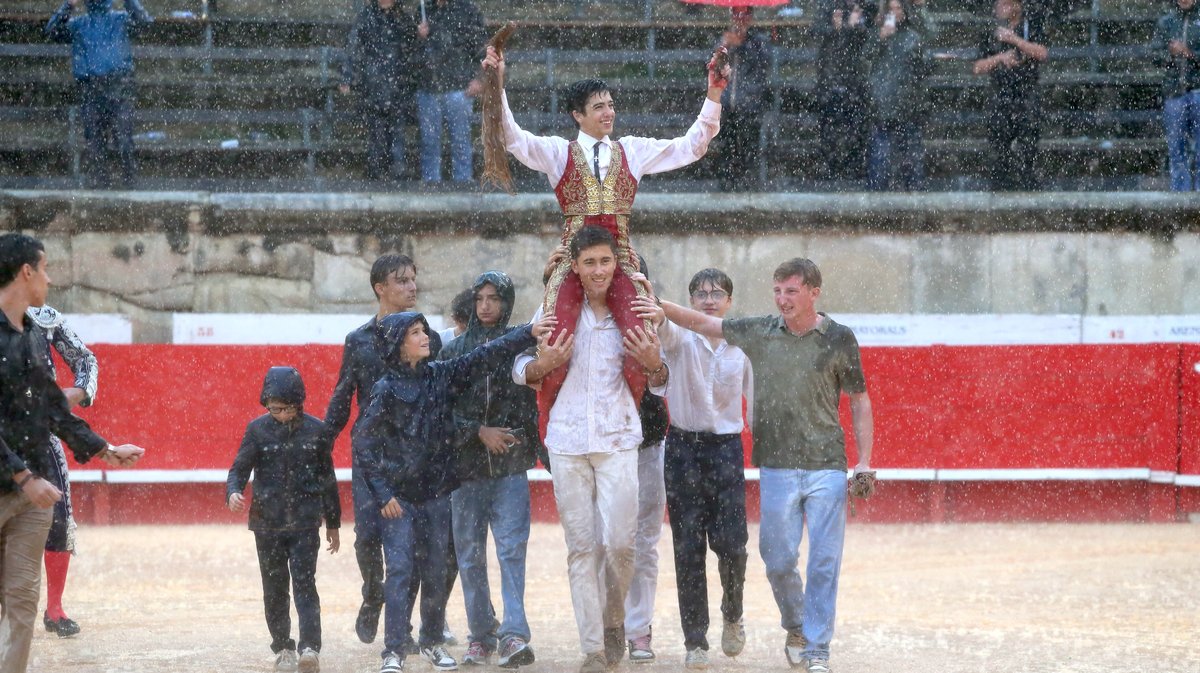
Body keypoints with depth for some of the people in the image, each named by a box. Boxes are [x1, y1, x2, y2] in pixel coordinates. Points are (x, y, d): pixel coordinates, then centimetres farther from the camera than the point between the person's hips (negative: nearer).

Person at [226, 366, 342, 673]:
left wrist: (333, 523, 13)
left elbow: (328, 478, 9)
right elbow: (240, 467, -2)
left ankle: (309, 648, -17)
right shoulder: (258, 429, 0)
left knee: (305, 584, -11)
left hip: (305, 522, -1)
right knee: (274, 589, 8)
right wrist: (233, 492, -26)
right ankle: (283, 648, 20)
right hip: (267, 523, 1)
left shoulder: (315, 429, 1)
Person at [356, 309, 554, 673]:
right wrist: (381, 493, -11)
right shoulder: (386, 390, -8)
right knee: (400, 569, -9)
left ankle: (432, 641, 23)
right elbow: (365, 440, -8)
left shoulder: (441, 376, 4)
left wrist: (529, 333, -13)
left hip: (436, 492, 4)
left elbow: (485, 357, -2)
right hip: (399, 495, -4)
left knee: (436, 571, 9)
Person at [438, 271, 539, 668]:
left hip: (510, 466, -2)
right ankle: (481, 635, 15)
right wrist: (480, 432, -9)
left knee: (512, 548, -11)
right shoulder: (454, 351, 8)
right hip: (465, 465, 2)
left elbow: (533, 400, 3)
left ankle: (514, 635, -17)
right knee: (470, 553, 5)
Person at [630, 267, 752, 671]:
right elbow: (668, 334, -26)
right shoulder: (681, 339, -2)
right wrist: (659, 316, -50)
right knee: (688, 548, -1)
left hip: (727, 448, 1)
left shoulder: (742, 347, 4)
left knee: (731, 543, -8)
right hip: (684, 448, -1)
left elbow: (754, 402, 9)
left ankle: (732, 614, 21)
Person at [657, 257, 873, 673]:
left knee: (825, 561, -4)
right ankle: (795, 629, 28)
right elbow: (700, 323, 9)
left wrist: (864, 461, 0)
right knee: (779, 560, 3)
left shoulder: (839, 339, 1)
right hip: (777, 467, 1)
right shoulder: (759, 332, 4)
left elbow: (859, 402, 6)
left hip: (827, 467, -1)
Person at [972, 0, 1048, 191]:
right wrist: (1001, 58, -11)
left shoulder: (1031, 28, 7)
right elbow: (979, 68, 6)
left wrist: (1014, 39, -13)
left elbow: (1042, 53, -9)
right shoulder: (991, 37, 16)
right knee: (999, 157, 2)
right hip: (1000, 100, 4)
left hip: (1026, 98, -4)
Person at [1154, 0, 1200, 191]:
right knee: (1175, 146, 4)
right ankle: (1180, 190, 9)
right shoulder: (1165, 22, 10)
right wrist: (1170, 54, -12)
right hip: (1173, 89, 3)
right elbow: (1156, 55, 7)